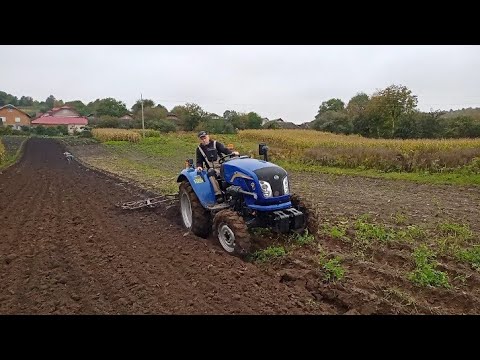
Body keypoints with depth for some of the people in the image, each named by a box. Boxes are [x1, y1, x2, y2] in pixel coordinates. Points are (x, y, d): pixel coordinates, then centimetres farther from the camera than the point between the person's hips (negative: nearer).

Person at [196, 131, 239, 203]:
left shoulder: (215, 143, 9)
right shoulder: (199, 149, 13)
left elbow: (224, 150, -5)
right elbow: (199, 161, 13)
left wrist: (232, 152, -26)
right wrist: (199, 166, -11)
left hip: (222, 166, 0)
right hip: (212, 169, 0)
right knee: (210, 173, -36)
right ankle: (218, 194, -41)